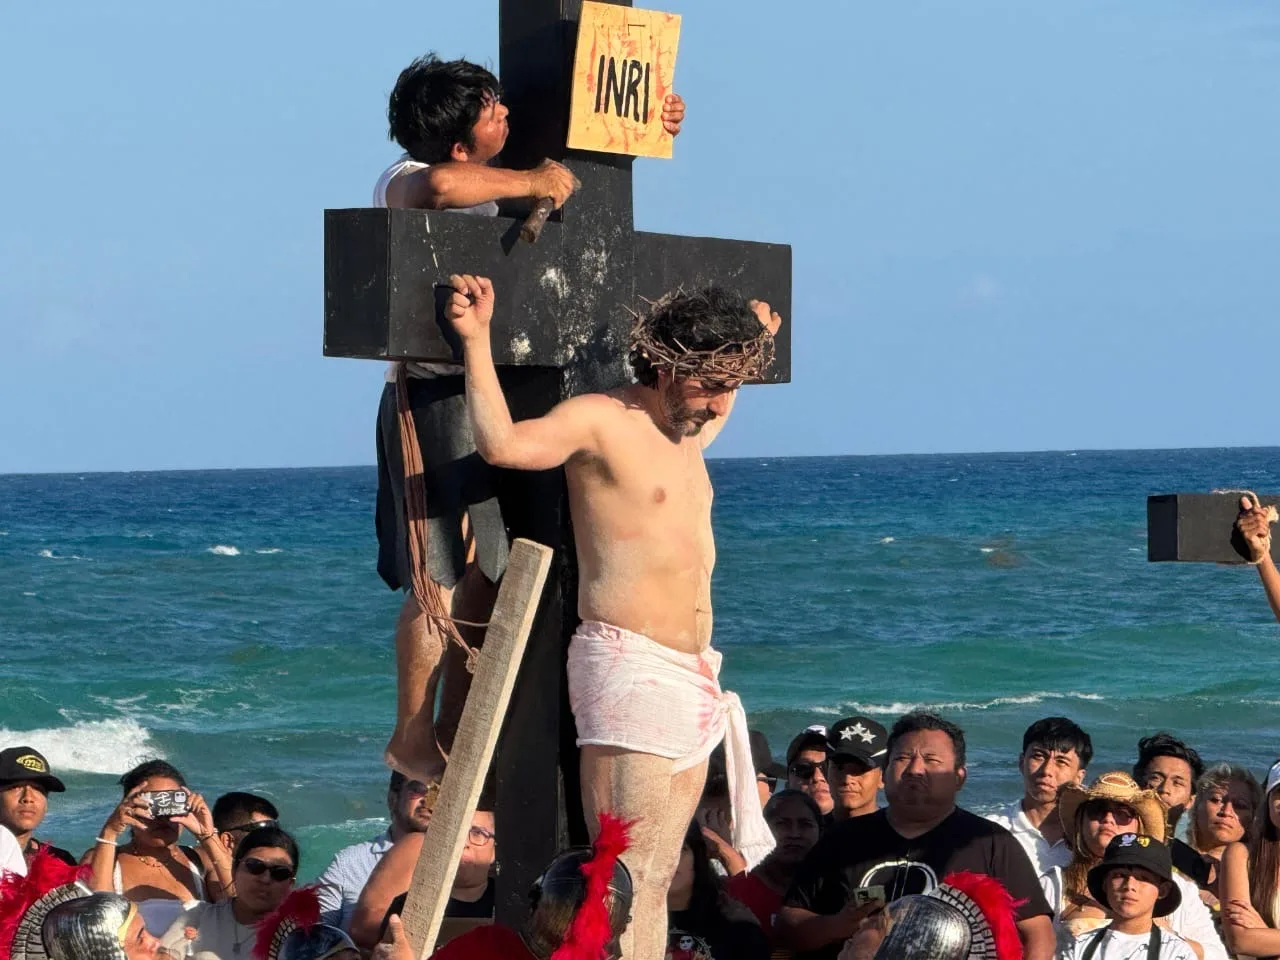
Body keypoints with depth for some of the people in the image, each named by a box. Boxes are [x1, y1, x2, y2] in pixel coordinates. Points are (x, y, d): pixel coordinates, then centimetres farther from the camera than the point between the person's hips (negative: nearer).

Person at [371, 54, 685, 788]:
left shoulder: (492, 181, 15)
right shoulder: (406, 180, -12)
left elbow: (572, 164, 33)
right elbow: (441, 188, -38)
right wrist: (531, 184, -25)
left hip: (489, 392, 9)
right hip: (433, 392, -9)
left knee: (492, 566, 9)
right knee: (443, 574, -10)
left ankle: (453, 732, 16)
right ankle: (413, 738, -3)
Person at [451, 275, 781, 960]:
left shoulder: (687, 433, 19)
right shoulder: (601, 421, -7)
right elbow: (503, 444, -26)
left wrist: (749, 339, 49)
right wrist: (477, 341, -26)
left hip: (692, 679, 9)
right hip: (631, 668, -9)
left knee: (658, 877, 5)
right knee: (628, 878, -15)